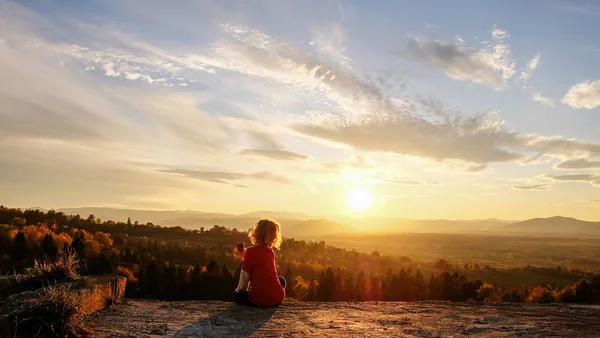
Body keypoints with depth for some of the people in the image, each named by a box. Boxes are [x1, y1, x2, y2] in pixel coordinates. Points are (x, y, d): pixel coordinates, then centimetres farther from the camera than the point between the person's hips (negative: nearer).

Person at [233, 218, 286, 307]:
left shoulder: (251, 251, -8)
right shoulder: (271, 252, 10)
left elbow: (245, 275, -3)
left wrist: (239, 290, 14)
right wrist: (241, 253, 17)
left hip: (258, 300, -4)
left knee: (237, 294, 26)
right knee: (281, 280, 38)